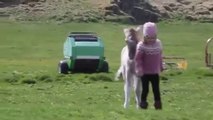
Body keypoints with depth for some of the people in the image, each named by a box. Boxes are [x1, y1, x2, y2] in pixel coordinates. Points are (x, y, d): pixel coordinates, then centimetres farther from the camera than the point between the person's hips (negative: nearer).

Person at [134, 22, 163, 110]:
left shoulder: (158, 44, 4)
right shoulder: (141, 46, -12)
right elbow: (138, 59, -13)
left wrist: (160, 67, 20)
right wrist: (139, 70, -18)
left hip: (155, 72, 4)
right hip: (145, 73, -4)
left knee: (156, 89, 7)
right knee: (145, 89, 4)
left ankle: (158, 103, 15)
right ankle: (143, 103, 16)